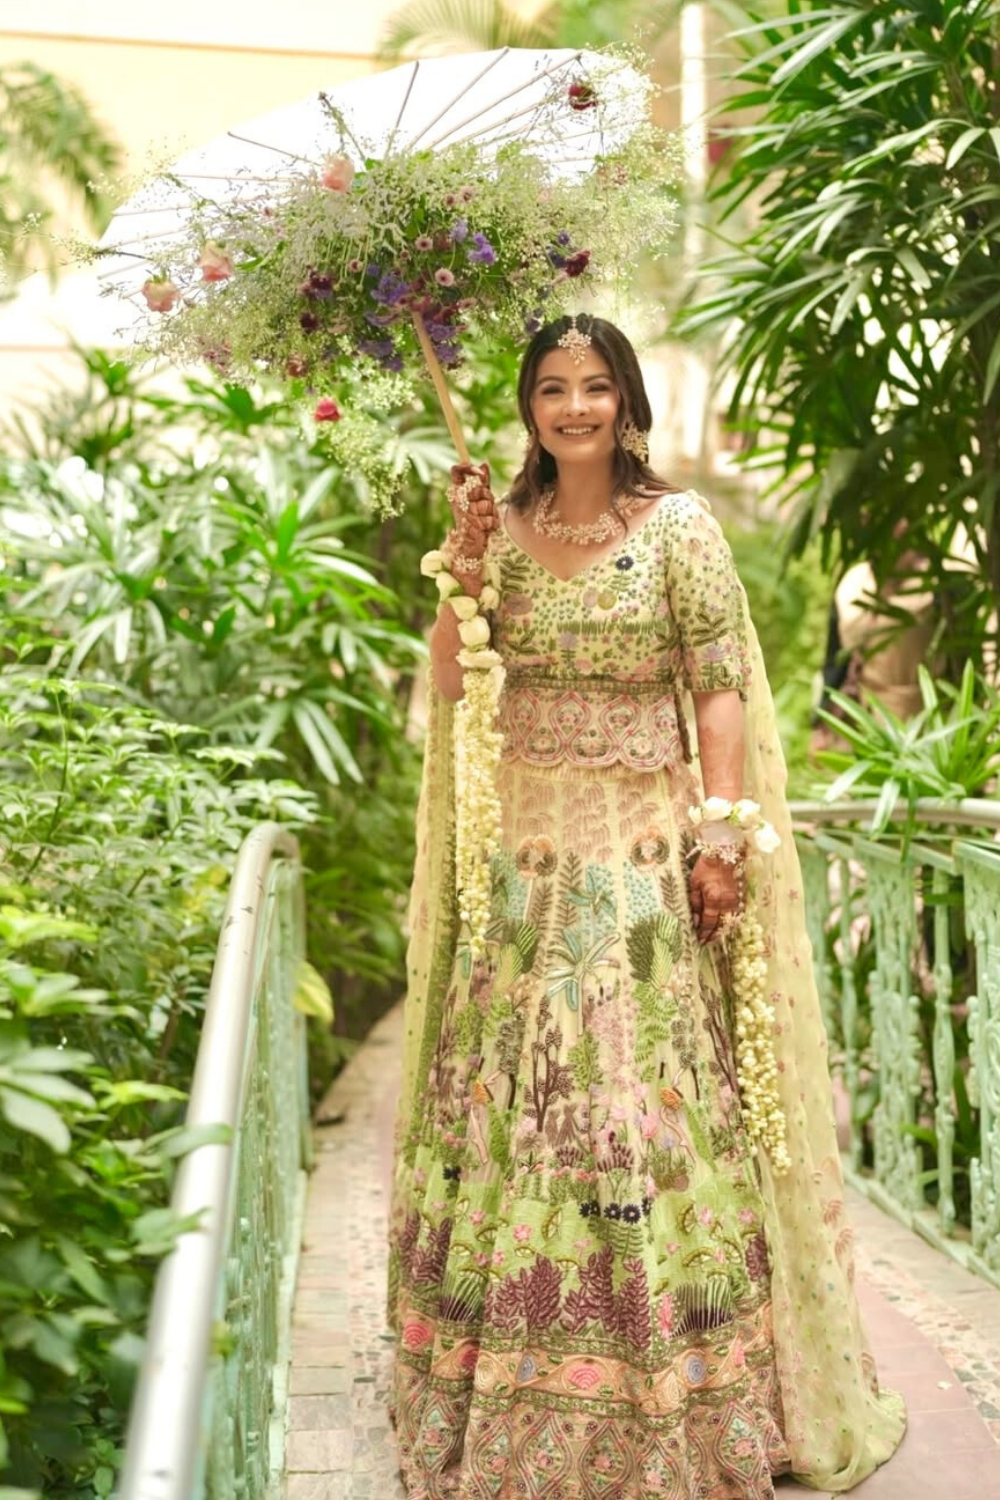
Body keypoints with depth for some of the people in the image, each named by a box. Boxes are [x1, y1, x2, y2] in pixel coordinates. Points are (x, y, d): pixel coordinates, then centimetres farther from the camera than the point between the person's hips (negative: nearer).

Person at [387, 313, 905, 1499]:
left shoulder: (677, 527, -1)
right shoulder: (505, 527, 9)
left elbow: (719, 691, -5)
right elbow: (446, 687, 4)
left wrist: (720, 836, -12)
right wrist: (466, 570, -7)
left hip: (643, 851, -3)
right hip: (524, 849, 4)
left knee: (647, 1089, -2)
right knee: (511, 1085, 6)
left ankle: (668, 1389, 14)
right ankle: (514, 1377, 22)